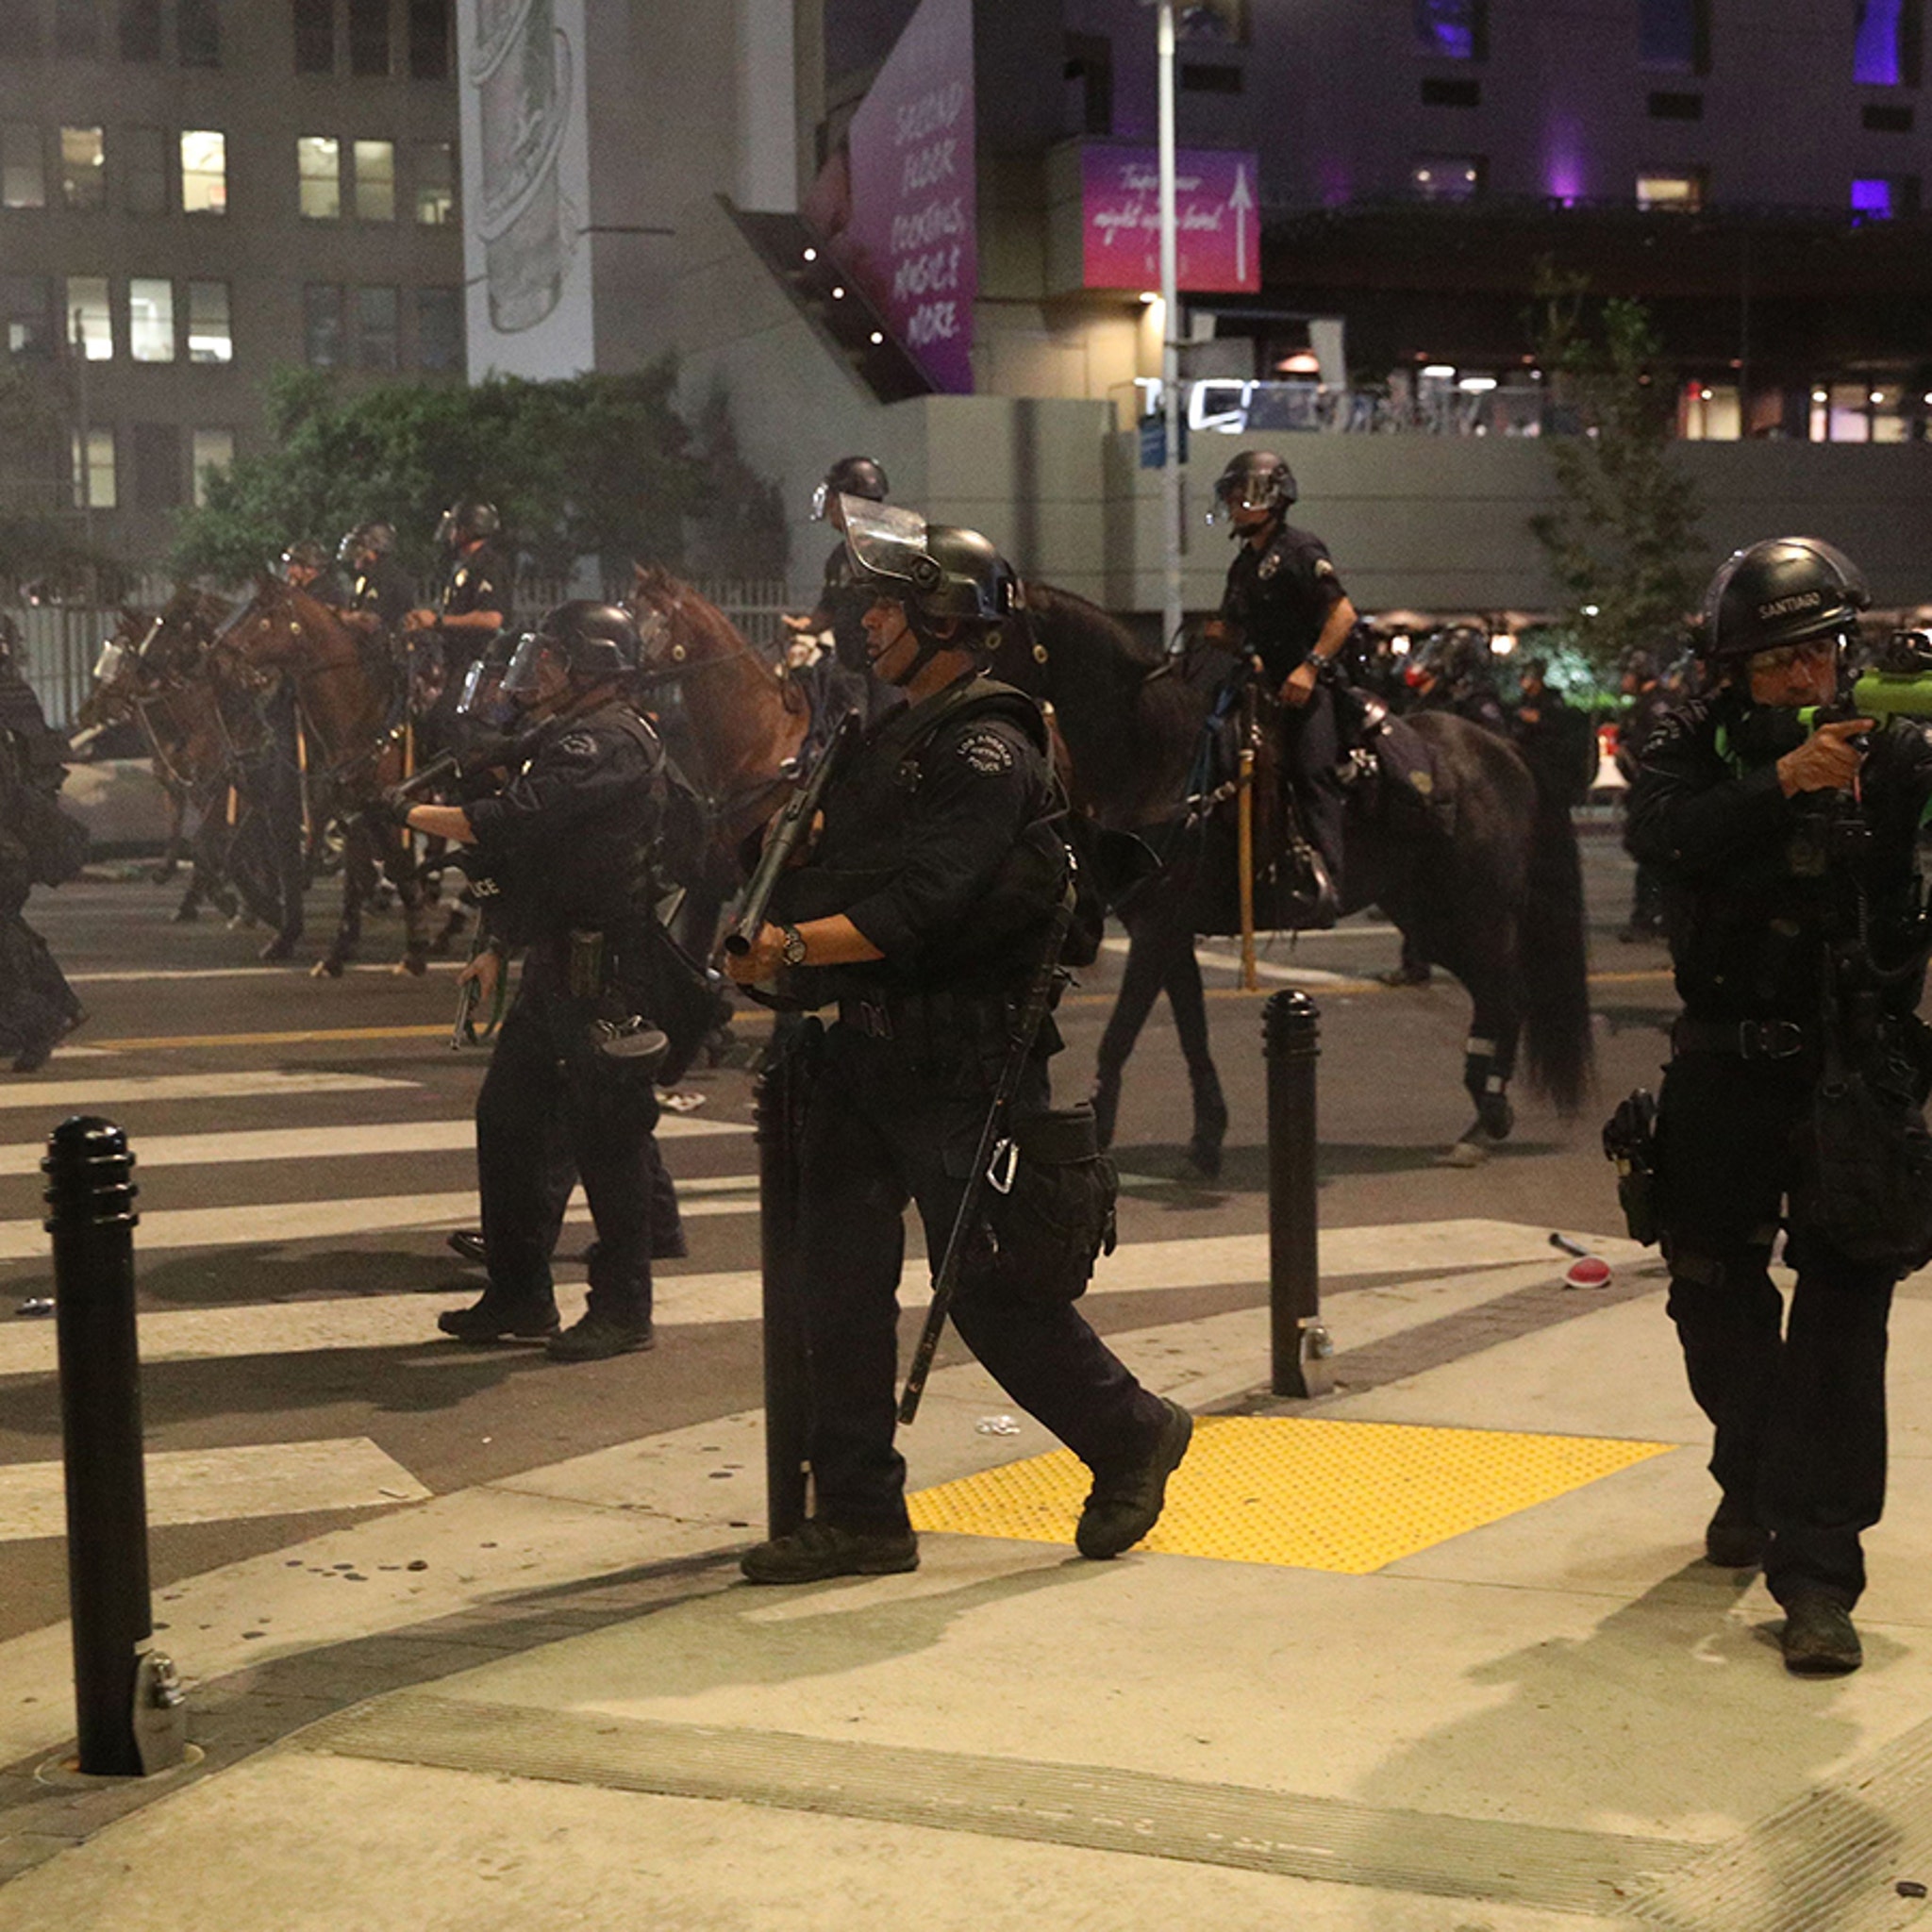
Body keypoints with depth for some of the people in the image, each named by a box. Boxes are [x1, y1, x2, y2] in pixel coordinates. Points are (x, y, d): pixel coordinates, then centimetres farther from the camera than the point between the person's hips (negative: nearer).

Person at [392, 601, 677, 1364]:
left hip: (605, 978, -11)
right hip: (556, 970, 11)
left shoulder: (611, 743, -15)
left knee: (607, 1136, -4)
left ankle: (623, 1308, 5)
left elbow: (512, 822, -24)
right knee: (508, 1117, 12)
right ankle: (519, 1297, 21)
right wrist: (497, 946, 20)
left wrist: (411, 813, -11)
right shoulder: (566, 739, 20)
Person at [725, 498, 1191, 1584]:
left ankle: (1132, 1434, 21)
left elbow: (922, 909, -23)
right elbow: (847, 871, 24)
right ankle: (861, 1515, 13)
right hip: (870, 1045, 9)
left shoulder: (989, 749, -13)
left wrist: (798, 946, -28)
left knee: (993, 1286, -1)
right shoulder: (897, 738, 17)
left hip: (959, 1061, -9)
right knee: (841, 1279, 6)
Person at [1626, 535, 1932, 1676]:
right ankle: (1753, 1482, 41)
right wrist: (1781, 782, -34)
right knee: (1716, 1293, 15)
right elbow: (1661, 836, -21)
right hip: (1728, 1071, 2)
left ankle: (1817, 1571, -7)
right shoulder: (1698, 750, -2)